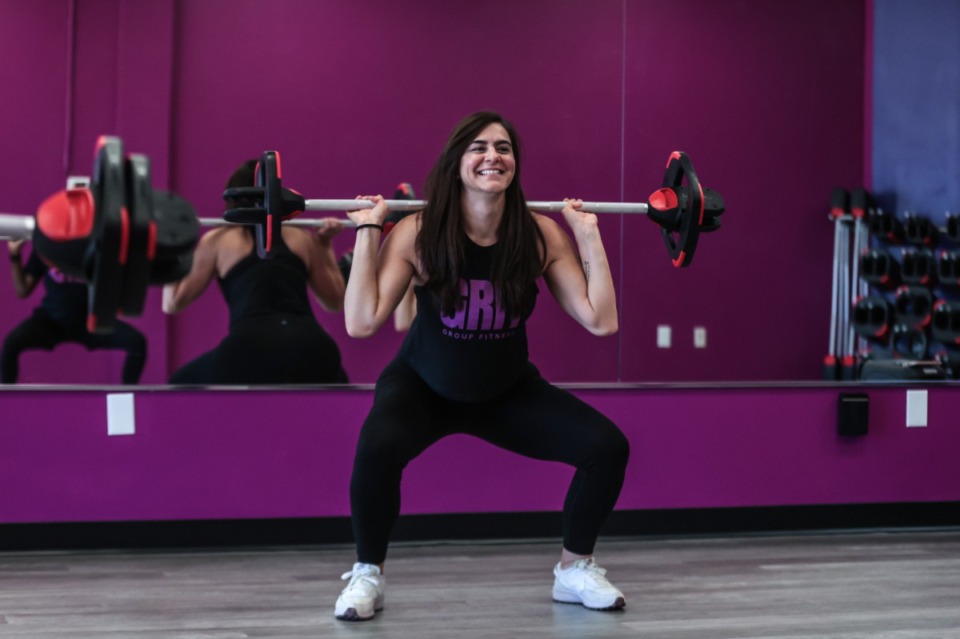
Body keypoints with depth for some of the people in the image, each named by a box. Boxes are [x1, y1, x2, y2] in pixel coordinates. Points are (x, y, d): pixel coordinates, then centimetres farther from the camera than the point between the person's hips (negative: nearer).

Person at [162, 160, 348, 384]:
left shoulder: (218, 240, 19)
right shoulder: (303, 238, 25)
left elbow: (173, 303, 18)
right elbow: (335, 301, 33)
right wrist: (326, 246, 43)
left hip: (252, 347, -3)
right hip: (310, 347, 3)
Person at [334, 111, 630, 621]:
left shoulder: (542, 236, -17)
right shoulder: (418, 234, -23)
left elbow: (601, 321, -19)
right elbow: (361, 322, -29)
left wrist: (590, 236, -18)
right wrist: (367, 232, -28)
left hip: (509, 390, 3)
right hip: (424, 387, -3)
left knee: (608, 447, -16)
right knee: (378, 449, -36)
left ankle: (575, 570, 10)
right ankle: (367, 575, -9)